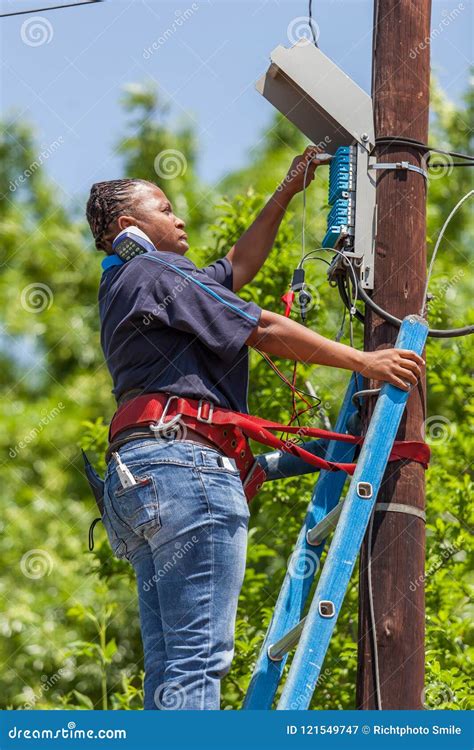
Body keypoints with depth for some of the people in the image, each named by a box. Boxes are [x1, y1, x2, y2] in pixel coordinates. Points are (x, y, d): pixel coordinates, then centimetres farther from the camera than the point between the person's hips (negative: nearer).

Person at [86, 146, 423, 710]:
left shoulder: (124, 286, 30)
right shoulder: (154, 275, -1)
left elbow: (237, 266, 41)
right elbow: (265, 331, -4)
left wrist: (288, 190, 42)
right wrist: (363, 361, 2)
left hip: (135, 475, 10)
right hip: (184, 460, -10)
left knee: (169, 666, 3)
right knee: (199, 658, -18)